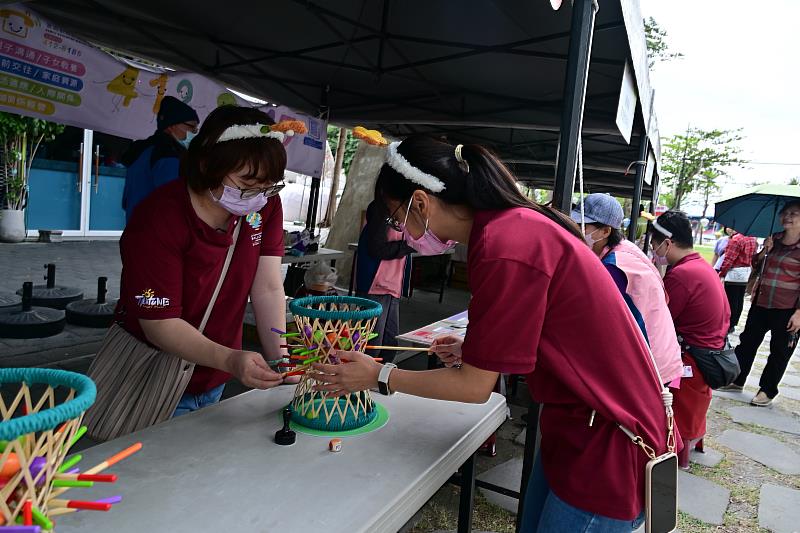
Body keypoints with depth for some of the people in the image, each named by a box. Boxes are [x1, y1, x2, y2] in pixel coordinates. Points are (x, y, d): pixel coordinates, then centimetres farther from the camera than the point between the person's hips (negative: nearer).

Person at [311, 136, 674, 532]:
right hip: (581, 424, 9)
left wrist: (379, 377, -6)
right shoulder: (517, 222, 2)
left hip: (609, 443, -8)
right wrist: (476, 351, 4)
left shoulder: (505, 246, -26)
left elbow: (475, 386, -17)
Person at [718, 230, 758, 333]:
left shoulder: (736, 239, -17)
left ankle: (729, 326, 3)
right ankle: (733, 324, 22)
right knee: (739, 300, 13)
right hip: (746, 274, 8)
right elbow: (753, 257, 15)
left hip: (734, 274, -8)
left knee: (731, 301, -2)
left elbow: (729, 259, -18)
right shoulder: (753, 240, 9)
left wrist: (722, 274, -12)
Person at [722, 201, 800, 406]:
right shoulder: (773, 240, 8)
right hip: (761, 303, 6)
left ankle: (767, 390, 22)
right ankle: (737, 380, 25)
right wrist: (764, 251, -2)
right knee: (747, 341, 12)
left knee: (780, 351, 8)